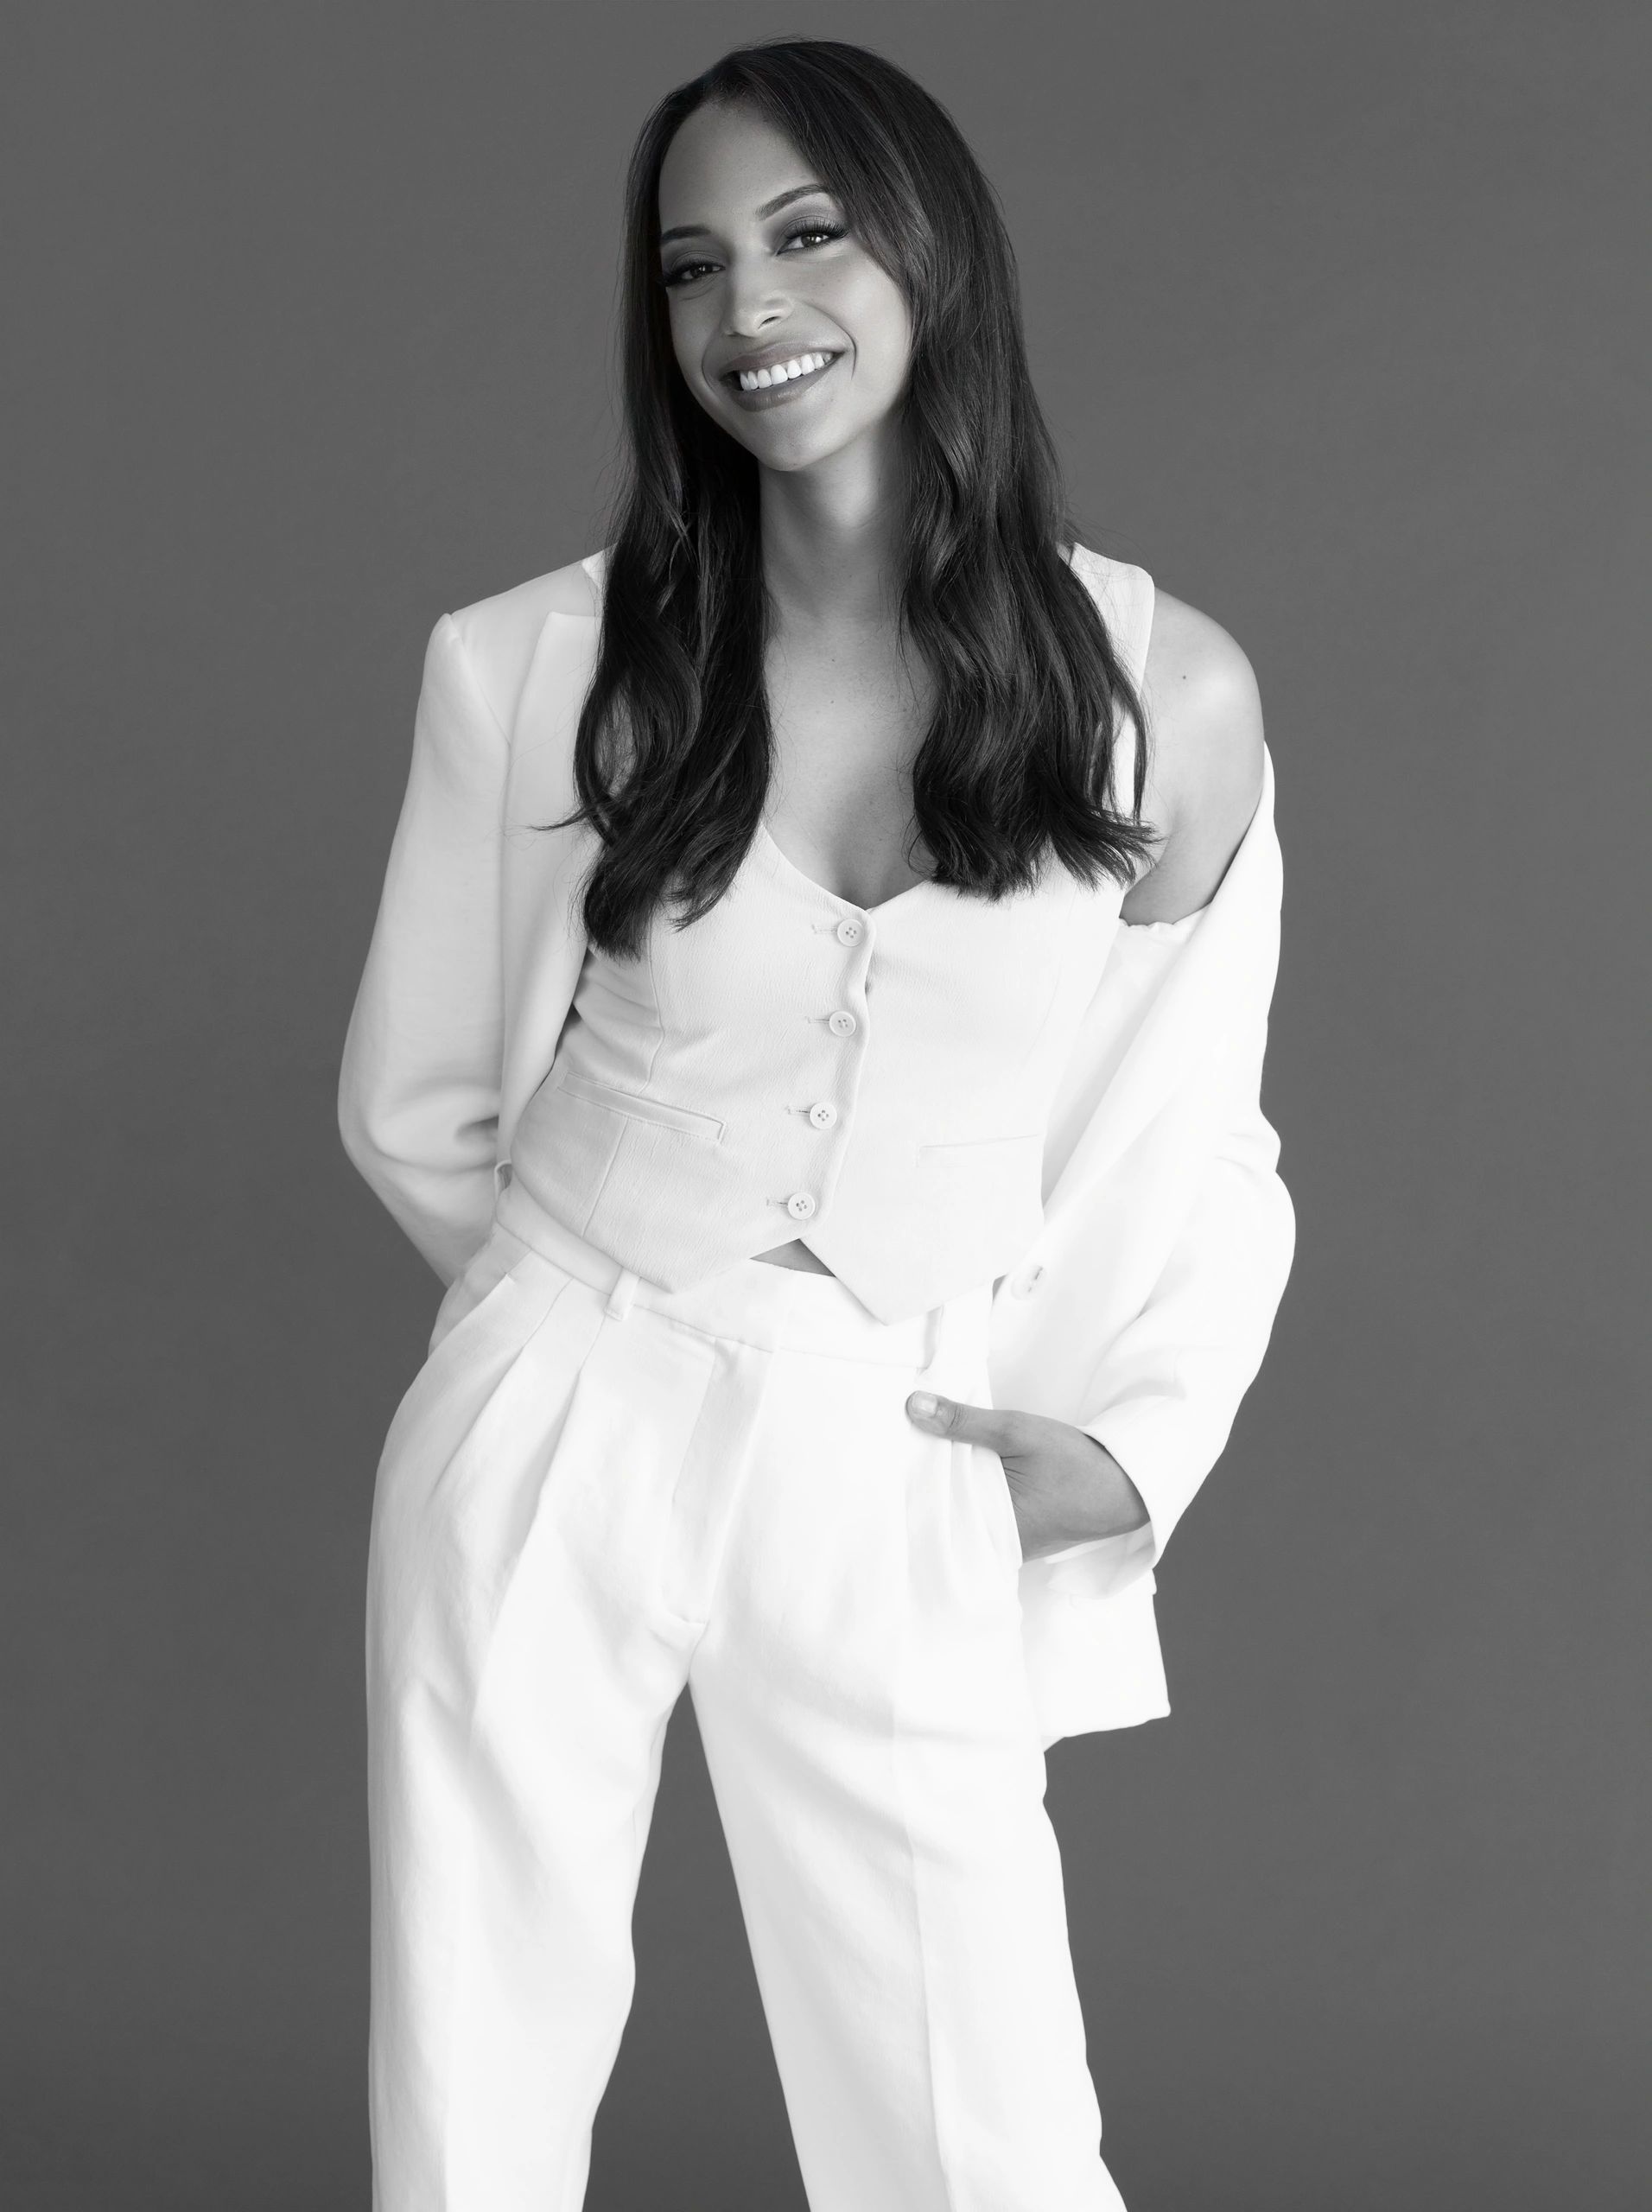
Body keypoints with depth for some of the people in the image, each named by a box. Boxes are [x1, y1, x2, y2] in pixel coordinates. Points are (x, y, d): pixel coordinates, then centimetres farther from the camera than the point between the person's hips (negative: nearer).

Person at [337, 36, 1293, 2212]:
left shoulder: (1169, 693, -4)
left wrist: (1138, 1446, -4)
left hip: (900, 1486, 0)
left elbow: (1197, 1152, 8)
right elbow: (413, 1113, 8)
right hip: (552, 1446, 0)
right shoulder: (536, 666, -6)